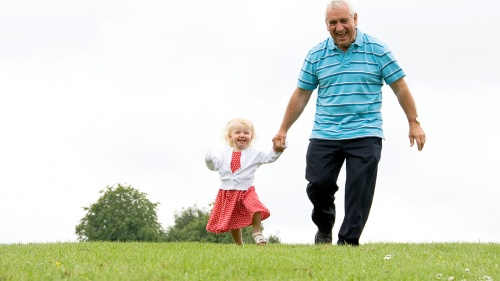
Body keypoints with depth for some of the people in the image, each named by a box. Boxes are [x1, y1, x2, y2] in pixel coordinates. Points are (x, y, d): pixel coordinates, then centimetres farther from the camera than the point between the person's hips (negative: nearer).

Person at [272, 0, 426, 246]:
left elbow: (400, 87, 4)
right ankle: (324, 227, 24)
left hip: (365, 136, -2)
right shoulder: (316, 55, 7)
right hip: (324, 136, 2)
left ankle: (348, 242, 1)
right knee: (318, 184, -3)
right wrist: (283, 130, 11)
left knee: (358, 193, -6)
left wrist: (414, 123, 1)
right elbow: (301, 95, 12)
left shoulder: (377, 50, 1)